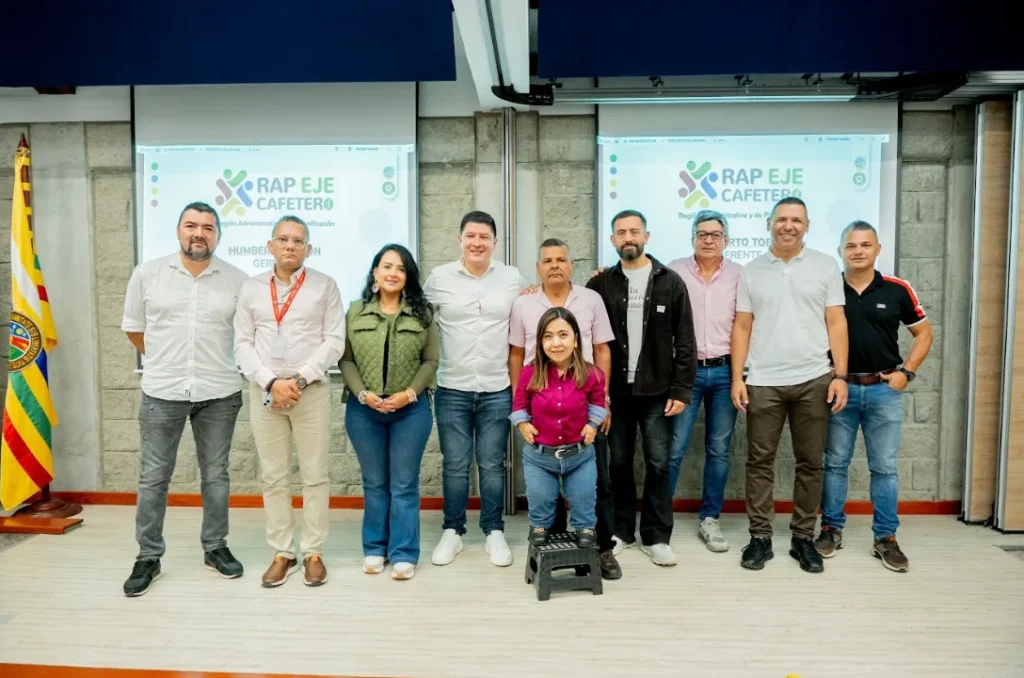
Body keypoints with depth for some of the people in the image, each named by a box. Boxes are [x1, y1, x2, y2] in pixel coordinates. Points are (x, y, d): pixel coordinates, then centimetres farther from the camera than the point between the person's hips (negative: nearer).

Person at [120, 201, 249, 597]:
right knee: (153, 477, 6)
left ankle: (215, 549, 25)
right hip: (162, 393, 0)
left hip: (219, 394, 0)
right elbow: (134, 328, 11)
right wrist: (164, 363, 13)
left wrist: (215, 364, 7)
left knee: (215, 475, 10)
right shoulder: (147, 274, 0)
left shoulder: (237, 280, -2)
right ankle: (148, 557, 20)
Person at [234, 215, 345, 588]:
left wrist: (299, 379, -11)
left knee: (315, 475, 3)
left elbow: (334, 341, -3)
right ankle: (282, 553, 18)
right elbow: (242, 344, 4)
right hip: (263, 391, 2)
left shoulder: (325, 285, 3)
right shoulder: (251, 288, 9)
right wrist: (271, 382, -10)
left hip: (311, 391, -2)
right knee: (273, 477, 7)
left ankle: (313, 553, 14)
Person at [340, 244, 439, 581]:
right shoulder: (356, 312, 5)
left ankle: (403, 554, 12)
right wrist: (362, 393, -12)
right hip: (363, 409, 1)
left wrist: (409, 394, -13)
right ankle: (374, 549, 24)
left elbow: (430, 361, -1)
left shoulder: (422, 314, 2)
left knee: (404, 485, 4)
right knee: (374, 483, 12)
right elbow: (346, 360, 2)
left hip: (411, 410, -1)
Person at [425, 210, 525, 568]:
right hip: (452, 389, 0)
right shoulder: (439, 277, 0)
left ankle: (494, 532, 24)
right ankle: (452, 532, 23)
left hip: (497, 389, 0)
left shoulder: (512, 278, 2)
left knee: (492, 465, 9)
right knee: (455, 465, 7)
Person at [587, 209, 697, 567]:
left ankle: (656, 537, 16)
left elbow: (685, 342, -1)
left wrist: (681, 390, -6)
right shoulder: (601, 283, 4)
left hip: (657, 391, -1)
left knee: (658, 465, 3)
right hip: (615, 391, 1)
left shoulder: (670, 282, 0)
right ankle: (621, 530, 24)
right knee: (619, 463, 10)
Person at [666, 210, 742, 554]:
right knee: (674, 448, -2)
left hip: (725, 372, 2)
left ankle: (709, 519, 20)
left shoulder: (739, 275, 5)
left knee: (719, 450, 8)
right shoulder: (675, 271, 2)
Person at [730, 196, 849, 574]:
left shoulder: (826, 266, 6)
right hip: (763, 382, 0)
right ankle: (760, 538, 14)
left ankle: (803, 538, 20)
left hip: (813, 380, 0)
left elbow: (836, 324, 3)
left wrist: (840, 376, -4)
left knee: (810, 463, 8)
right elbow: (742, 328, 6)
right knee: (760, 461, 4)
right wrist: (737, 378, -1)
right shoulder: (751, 271, 7)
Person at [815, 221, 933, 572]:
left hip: (885, 390, 1)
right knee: (835, 462, 8)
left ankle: (886, 538, 17)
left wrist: (906, 372, -2)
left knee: (884, 467, 6)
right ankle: (831, 529, 21)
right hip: (840, 388, 0)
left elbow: (923, 333, 9)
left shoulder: (897, 290, 0)